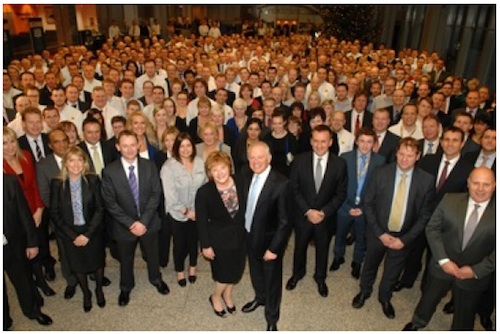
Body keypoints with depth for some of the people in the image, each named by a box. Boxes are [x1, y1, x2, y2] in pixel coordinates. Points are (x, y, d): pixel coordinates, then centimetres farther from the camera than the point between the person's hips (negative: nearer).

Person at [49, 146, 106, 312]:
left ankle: (99, 290, 44)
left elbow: (99, 209, -11)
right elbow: (55, 213, -8)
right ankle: (86, 293, 43)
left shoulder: (93, 180, -13)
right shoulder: (57, 183, -11)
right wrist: (73, 236, -12)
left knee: (97, 261, 16)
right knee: (77, 265, 17)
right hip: (70, 233, 1)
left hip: (93, 231, 0)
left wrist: (88, 234, -16)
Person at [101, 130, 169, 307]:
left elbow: (156, 194, -10)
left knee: (152, 254, 22)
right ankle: (126, 288, 47)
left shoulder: (149, 166, -10)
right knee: (126, 260, 20)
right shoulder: (109, 171, -15)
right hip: (124, 225, -1)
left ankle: (156, 279, 51)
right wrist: (131, 223, -18)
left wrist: (143, 221, -18)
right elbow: (110, 203, -13)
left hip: (148, 222, 1)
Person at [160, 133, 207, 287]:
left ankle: (192, 267, 45)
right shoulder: (169, 167, -17)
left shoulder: (199, 162, -8)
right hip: (178, 213, -3)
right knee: (180, 243, 15)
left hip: (197, 212, 3)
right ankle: (180, 271, 39)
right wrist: (186, 211, -17)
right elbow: (170, 195, -18)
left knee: (194, 240, 20)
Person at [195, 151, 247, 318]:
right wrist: (205, 245, -8)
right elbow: (201, 221, -13)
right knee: (225, 272, 10)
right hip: (219, 239, -4)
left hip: (240, 235, 4)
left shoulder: (241, 182, -16)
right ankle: (215, 297, 43)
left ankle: (227, 294, 51)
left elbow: (247, 207, -2)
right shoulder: (204, 192, -23)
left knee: (237, 269, 21)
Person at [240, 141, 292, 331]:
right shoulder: (247, 176, -8)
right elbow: (244, 204, 3)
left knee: (272, 279, 16)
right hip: (250, 236, 6)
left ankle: (272, 319, 41)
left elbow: (284, 221, -22)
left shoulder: (280, 183, -27)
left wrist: (274, 248, -19)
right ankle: (260, 298, 59)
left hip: (269, 240, -5)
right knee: (255, 272, 29)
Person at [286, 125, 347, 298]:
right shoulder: (299, 160, -14)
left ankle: (320, 277, 46)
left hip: (326, 216, 0)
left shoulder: (339, 164, -14)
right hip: (303, 214, 0)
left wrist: (324, 212, -16)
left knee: (322, 248, 20)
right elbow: (294, 189, -9)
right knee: (300, 246, 20)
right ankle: (298, 272, 48)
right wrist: (308, 211, -16)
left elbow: (341, 194, -7)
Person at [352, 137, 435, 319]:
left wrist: (404, 239, -13)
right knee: (370, 264, 22)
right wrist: (380, 233, -13)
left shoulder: (427, 180, -15)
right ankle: (364, 291, 50)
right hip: (378, 233, 0)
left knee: (393, 270, 21)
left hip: (403, 237, 1)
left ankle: (385, 297, 50)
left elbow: (425, 214, -8)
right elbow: (368, 204, -8)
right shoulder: (380, 173, -16)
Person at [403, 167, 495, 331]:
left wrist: (476, 270, -15)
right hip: (442, 266, 2)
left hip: (474, 274, -1)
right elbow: (432, 229, -8)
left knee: (464, 316, 20)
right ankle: (417, 323, 54)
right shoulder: (450, 200, -12)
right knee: (428, 298, 25)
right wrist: (443, 260, -15)